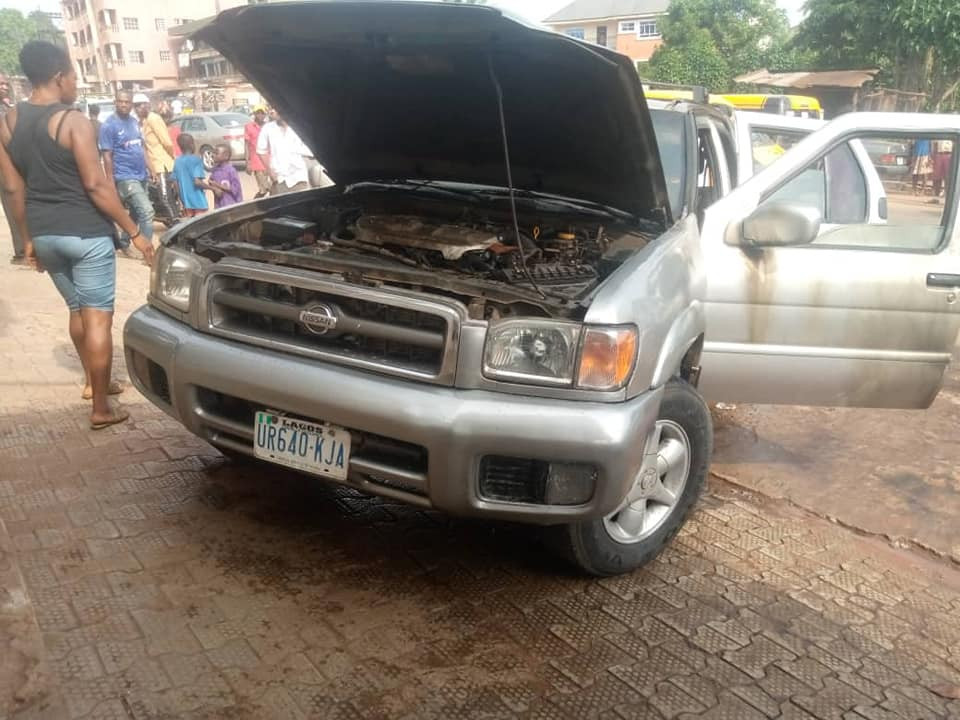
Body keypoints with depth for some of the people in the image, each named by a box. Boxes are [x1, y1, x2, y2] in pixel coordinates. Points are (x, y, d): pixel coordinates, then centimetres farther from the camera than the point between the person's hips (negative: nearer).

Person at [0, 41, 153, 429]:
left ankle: (93, 381, 36)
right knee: (97, 317, -2)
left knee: (77, 310, 23)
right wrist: (135, 232, -13)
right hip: (85, 233, -7)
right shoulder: (73, 121, -13)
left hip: (45, 234, 7)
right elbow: (96, 185, -17)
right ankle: (101, 408, 2)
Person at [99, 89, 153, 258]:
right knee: (147, 211, -17)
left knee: (136, 213, 17)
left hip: (141, 176, 8)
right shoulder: (109, 125, -11)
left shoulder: (134, 121, 11)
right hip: (126, 178, -8)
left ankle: (123, 244, 32)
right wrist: (111, 182, -17)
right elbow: (107, 156, -13)